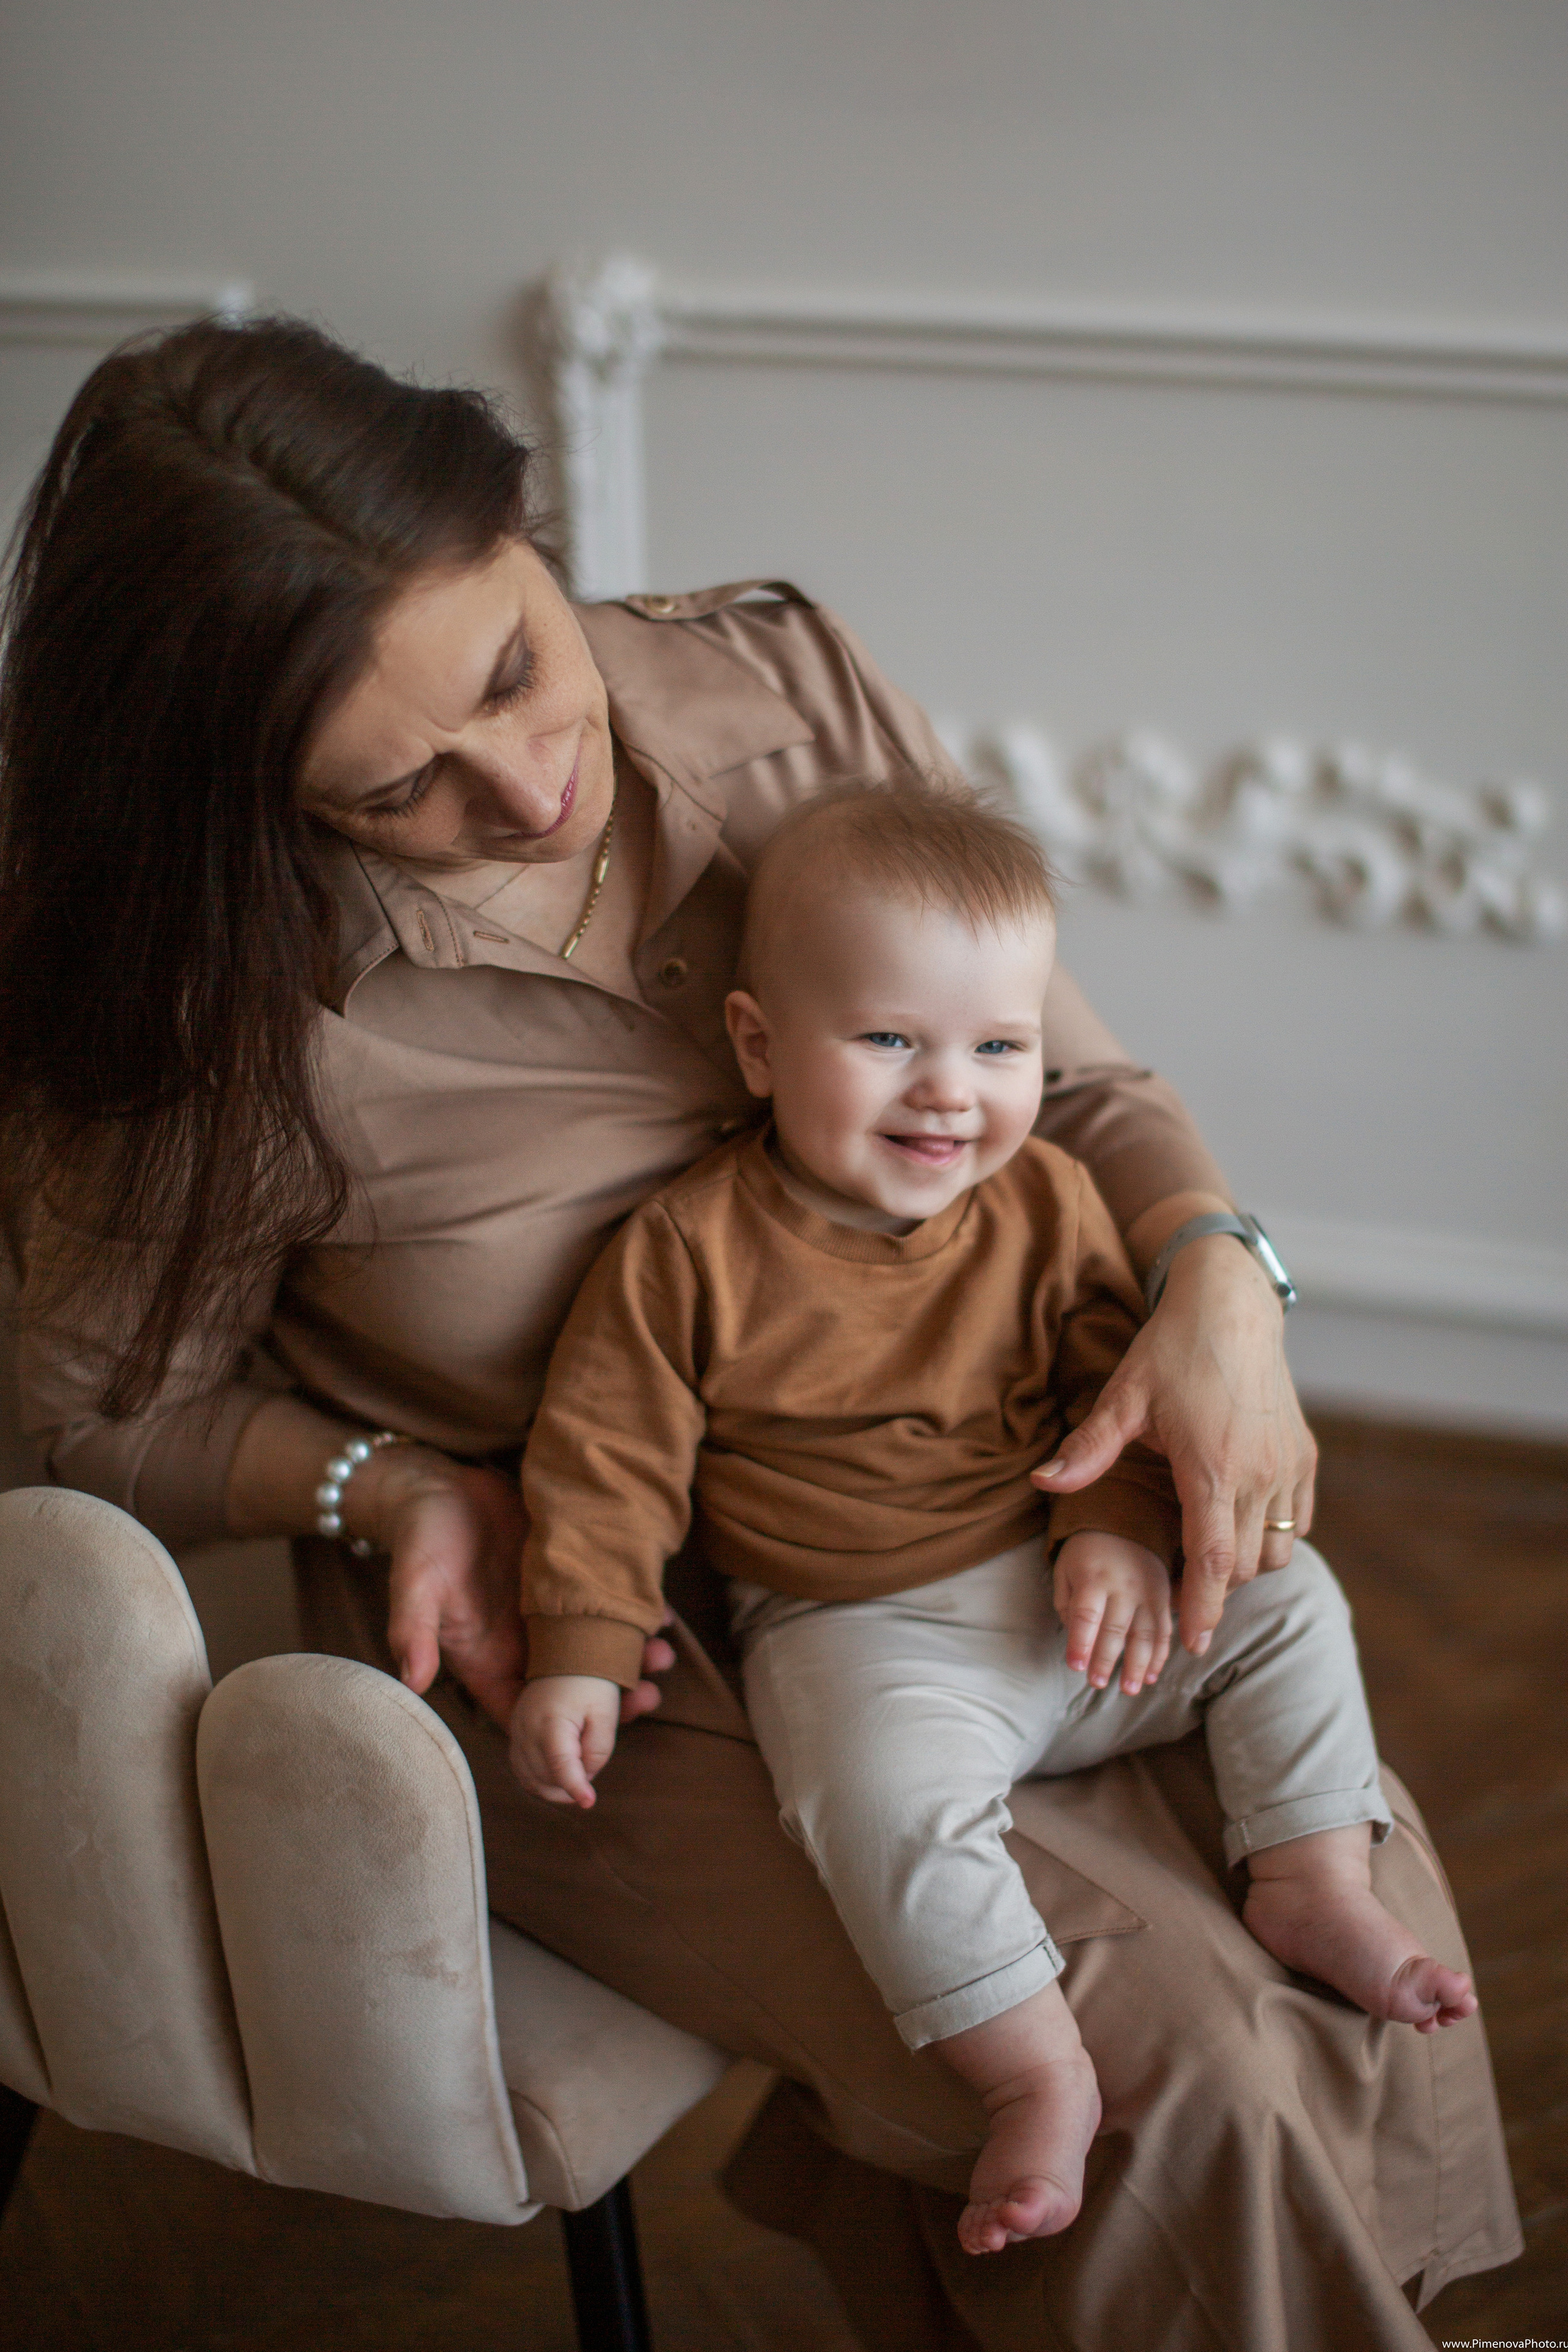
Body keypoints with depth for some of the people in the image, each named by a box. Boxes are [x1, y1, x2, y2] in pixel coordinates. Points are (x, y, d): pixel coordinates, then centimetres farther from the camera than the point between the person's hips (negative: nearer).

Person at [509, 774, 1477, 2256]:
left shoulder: (1046, 1208, 1)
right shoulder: (692, 1251, -11)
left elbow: (1124, 1383, 5)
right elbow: (609, 1458, -8)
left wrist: (1122, 1533, -13)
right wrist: (579, 1657, -15)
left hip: (1063, 1592, 5)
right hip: (858, 1635, -5)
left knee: (1287, 1605, -3)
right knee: (889, 1794, -32)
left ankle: (1314, 1886, 4)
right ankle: (1038, 2077, -21)